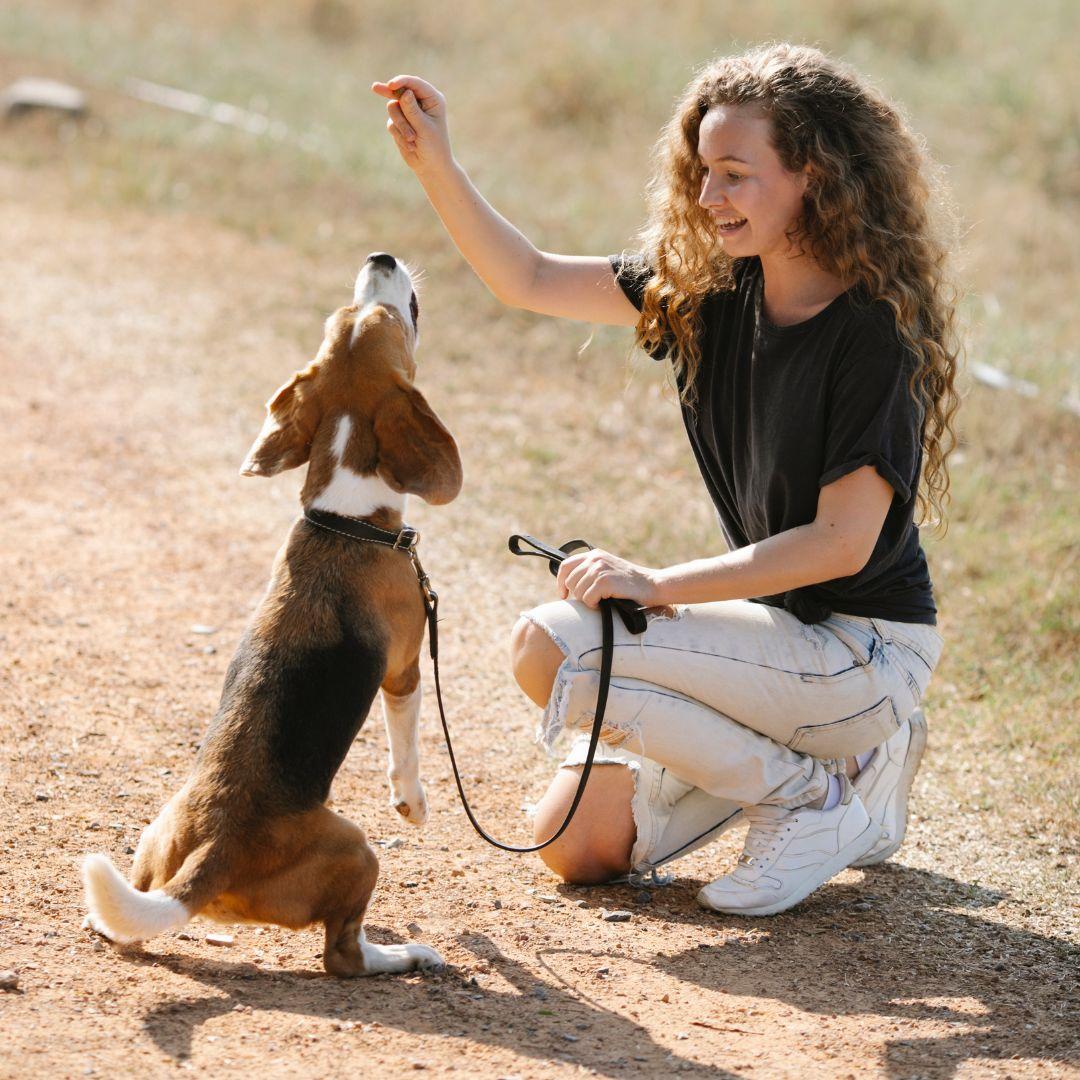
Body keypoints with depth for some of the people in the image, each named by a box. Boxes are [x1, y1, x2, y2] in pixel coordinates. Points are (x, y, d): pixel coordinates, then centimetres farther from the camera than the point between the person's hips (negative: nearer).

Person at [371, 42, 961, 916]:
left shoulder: (873, 331, -20)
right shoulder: (713, 287, 1)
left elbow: (843, 541, -23)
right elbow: (529, 281, 6)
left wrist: (660, 585, -24)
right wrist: (434, 164, -7)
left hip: (863, 645, -8)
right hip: (779, 620, 8)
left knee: (551, 648, -21)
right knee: (578, 846, 4)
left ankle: (812, 799, -7)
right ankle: (845, 751, 17)